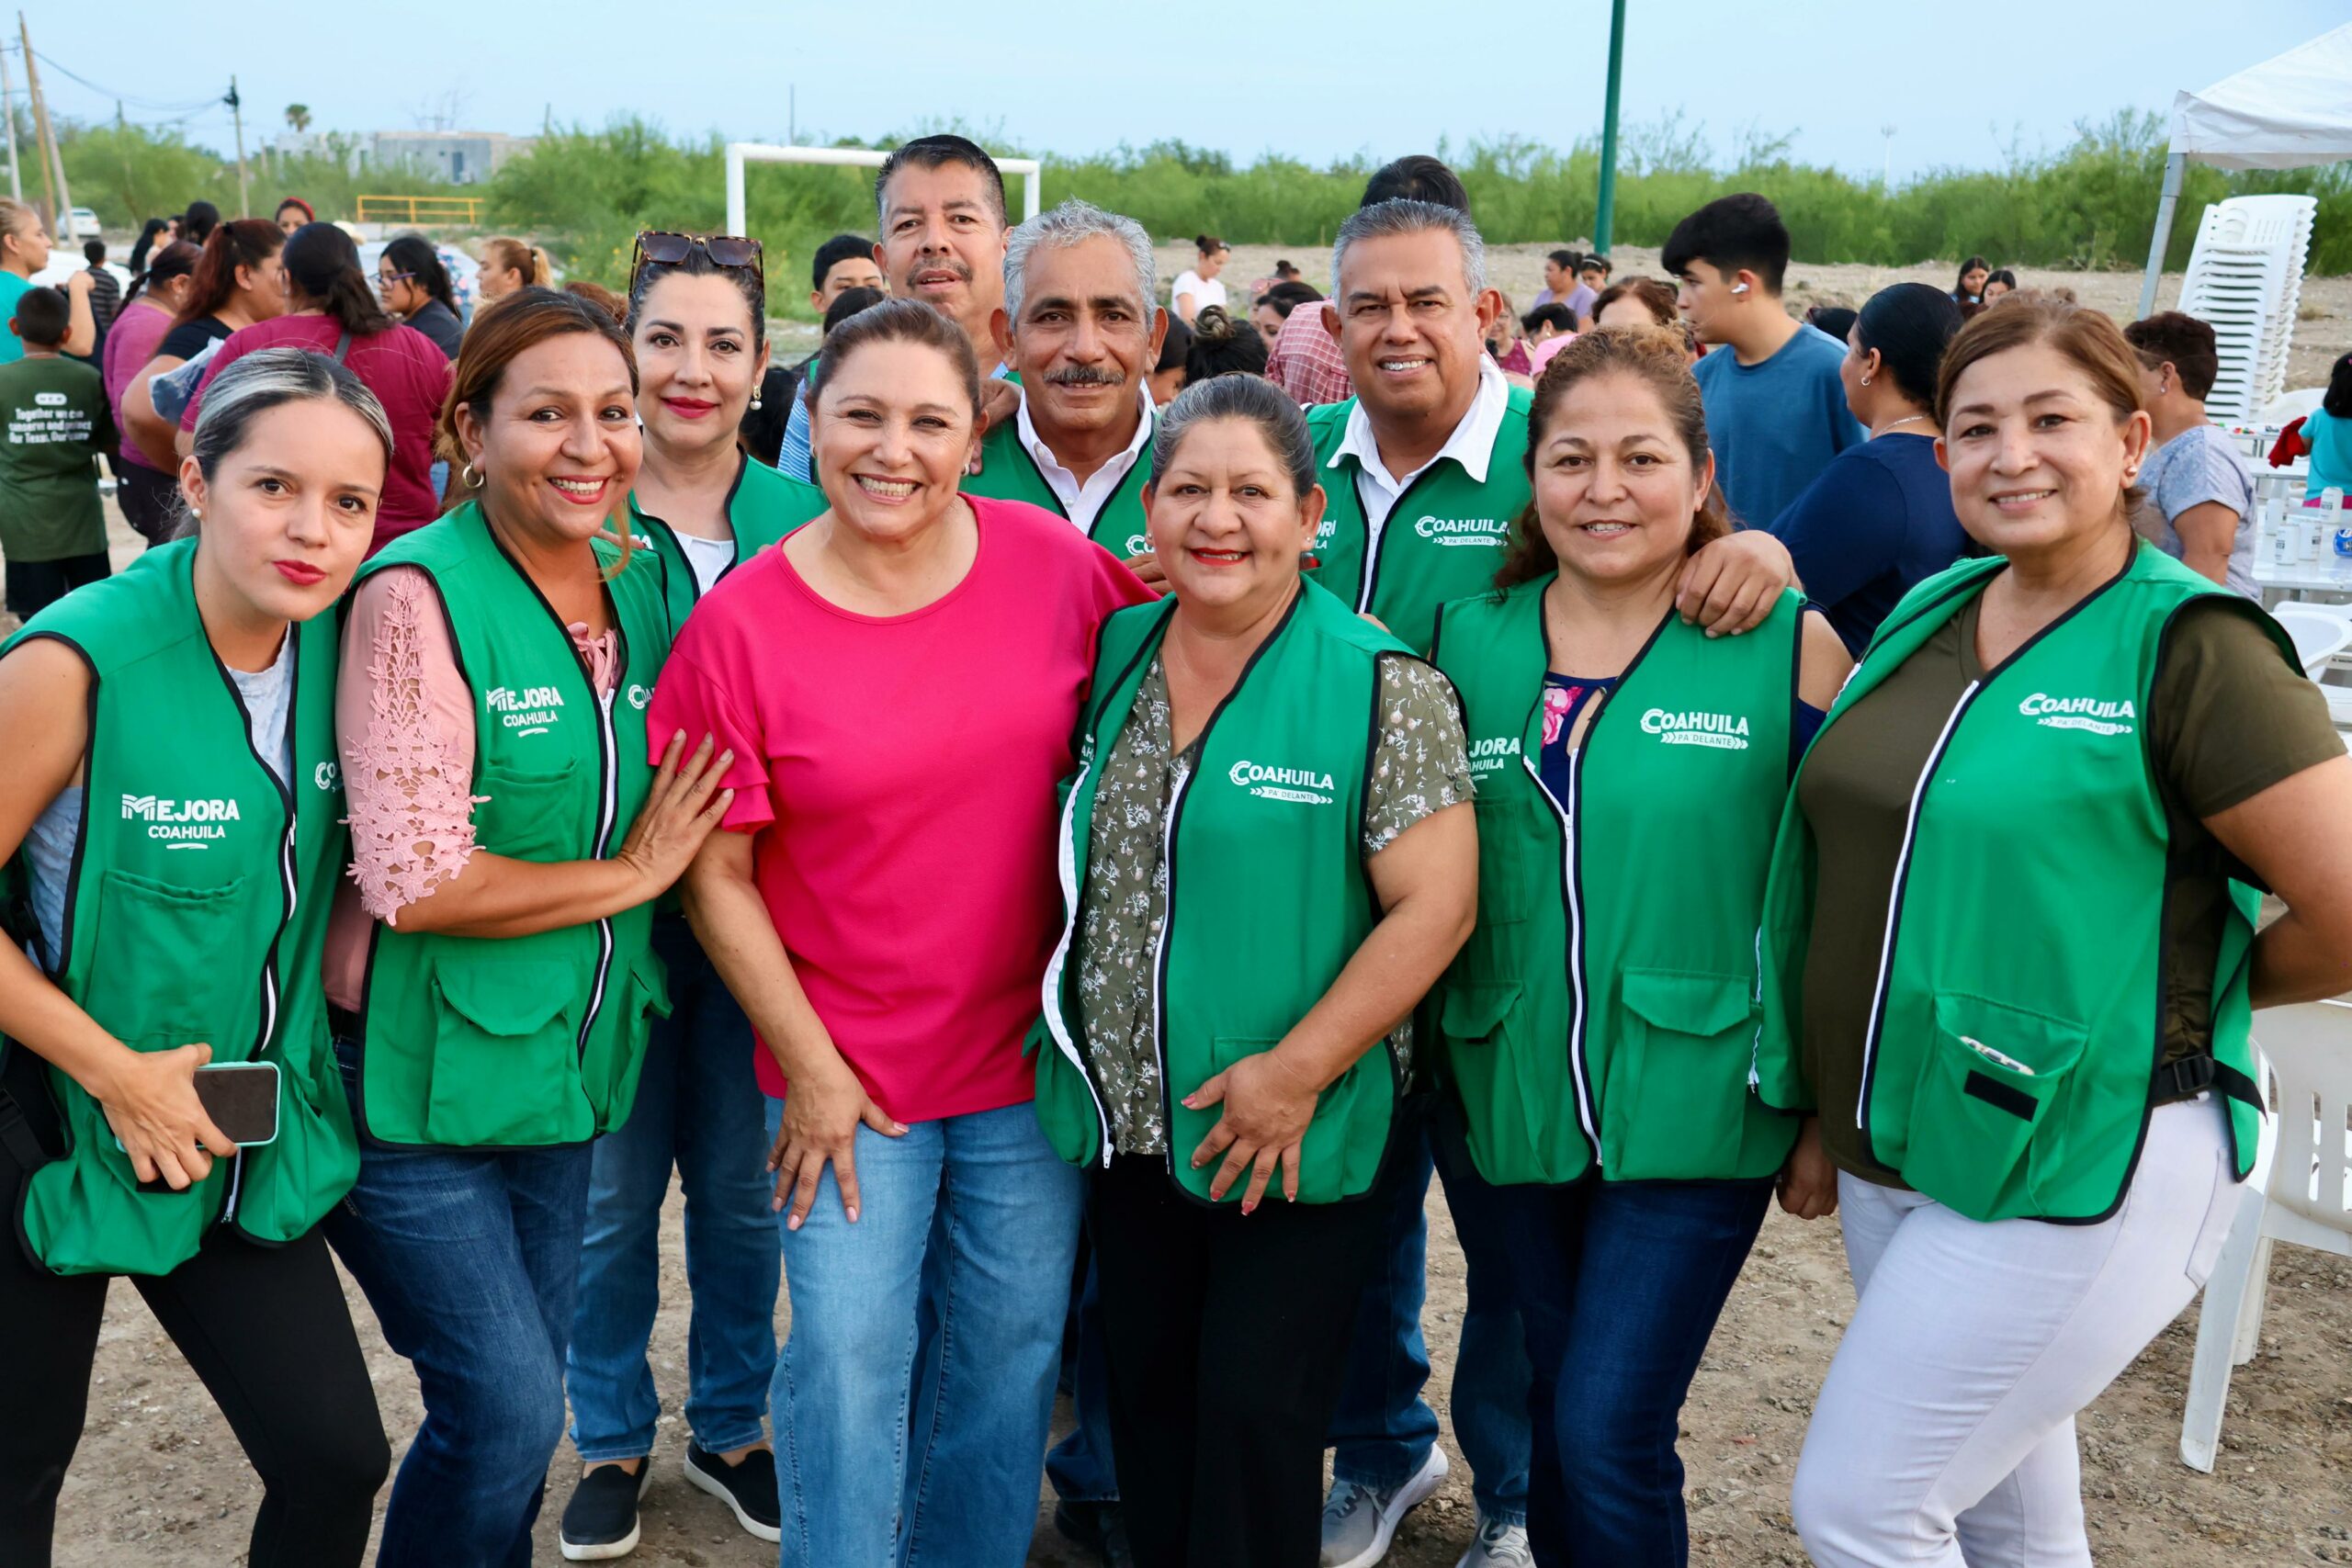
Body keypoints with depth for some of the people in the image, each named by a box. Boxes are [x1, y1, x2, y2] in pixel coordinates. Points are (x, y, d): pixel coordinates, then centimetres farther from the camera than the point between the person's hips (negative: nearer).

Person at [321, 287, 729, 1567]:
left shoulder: (642, 583, 3)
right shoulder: (418, 597, -17)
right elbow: (413, 883, -21)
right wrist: (632, 875, -14)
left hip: (565, 1060, 6)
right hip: (420, 1072, -6)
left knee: (521, 1396, 18)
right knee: (507, 1406, -1)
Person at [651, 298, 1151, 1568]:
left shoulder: (1052, 560, -7)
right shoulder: (742, 623, -12)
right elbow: (716, 878, -7)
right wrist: (809, 1066, -8)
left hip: (1031, 1043, 3)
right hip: (846, 1063, -2)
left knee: (1012, 1346, 17)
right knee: (849, 1359, 6)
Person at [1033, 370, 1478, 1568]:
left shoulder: (1383, 689, -13)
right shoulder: (1112, 656, 4)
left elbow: (1433, 905, -16)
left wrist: (1297, 1070, -19)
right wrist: (1071, 1041, 6)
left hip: (1293, 1138, -5)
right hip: (1127, 1118, 5)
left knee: (1258, 1415, 7)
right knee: (1147, 1398, 19)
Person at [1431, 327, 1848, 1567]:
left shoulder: (1789, 646, -7)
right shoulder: (1470, 642, 4)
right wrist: (1428, 1053, 8)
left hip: (1696, 1105, -4)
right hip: (1514, 1096, 4)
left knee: (1609, 1435, -4)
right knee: (1555, 1419, 17)